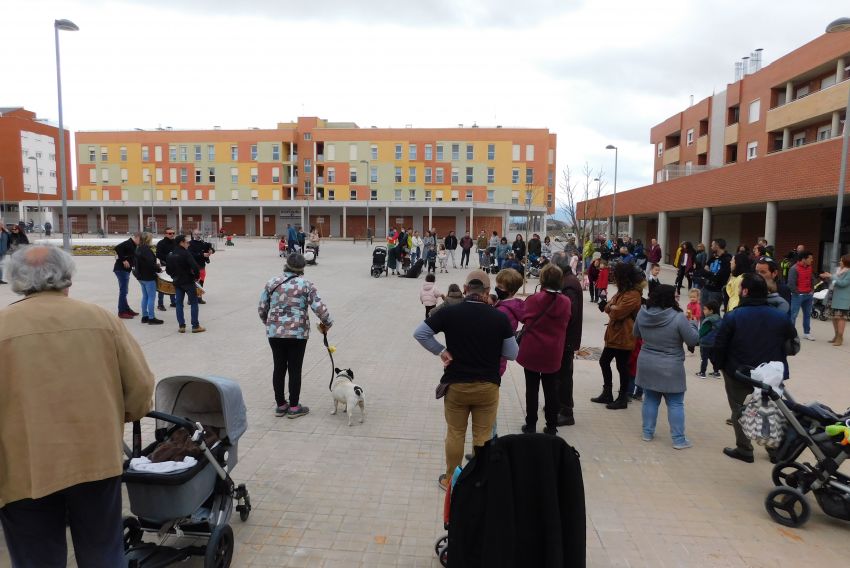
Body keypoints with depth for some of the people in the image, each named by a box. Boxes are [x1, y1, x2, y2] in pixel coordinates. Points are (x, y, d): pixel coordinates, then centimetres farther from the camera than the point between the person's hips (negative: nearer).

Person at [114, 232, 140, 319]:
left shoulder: (132, 245, 14)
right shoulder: (128, 243, -15)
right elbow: (117, 248, -29)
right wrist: (123, 260, -24)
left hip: (125, 270, 10)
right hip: (121, 269, -10)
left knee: (124, 291, 17)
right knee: (123, 291, -6)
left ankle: (126, 309, 26)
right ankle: (122, 312, -1)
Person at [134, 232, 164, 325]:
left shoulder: (138, 249, 11)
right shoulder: (146, 250, -18)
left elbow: (135, 262, 19)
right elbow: (150, 263, -25)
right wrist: (159, 269, -10)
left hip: (141, 276, 10)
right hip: (148, 277, -10)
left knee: (145, 296, 16)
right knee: (151, 297, -4)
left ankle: (144, 316, 21)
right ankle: (151, 318, -2)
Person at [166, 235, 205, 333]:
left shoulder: (171, 255, 6)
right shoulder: (186, 253, -15)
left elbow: (168, 270, 11)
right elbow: (195, 266, -23)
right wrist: (196, 276, -7)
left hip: (177, 283, 6)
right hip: (188, 281, -6)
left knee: (179, 304, 11)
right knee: (194, 303, 2)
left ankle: (181, 326, 10)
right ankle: (195, 326, 3)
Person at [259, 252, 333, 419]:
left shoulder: (271, 283, 4)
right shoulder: (306, 284, -4)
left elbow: (261, 309, 7)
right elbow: (319, 308, -10)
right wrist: (327, 323, 7)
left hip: (274, 332, 3)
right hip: (297, 333, -3)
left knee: (279, 368, 13)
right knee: (295, 369, 6)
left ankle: (280, 405, 23)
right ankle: (294, 407, 15)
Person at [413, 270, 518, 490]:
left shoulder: (449, 312, -11)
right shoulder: (499, 317, -11)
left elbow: (419, 333, -7)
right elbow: (512, 353, -3)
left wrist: (441, 351, 0)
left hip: (456, 385, 0)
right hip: (488, 386, 0)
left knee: (455, 434, 16)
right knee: (483, 436, 14)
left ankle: (450, 479, 30)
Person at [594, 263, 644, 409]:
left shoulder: (633, 295, -19)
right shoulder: (623, 291, 14)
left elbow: (618, 311, -25)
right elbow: (612, 306, 13)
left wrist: (607, 306, -7)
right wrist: (608, 305, -9)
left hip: (623, 338, -10)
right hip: (614, 335, 10)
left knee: (622, 367, 1)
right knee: (604, 362, 16)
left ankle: (623, 399, 16)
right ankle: (607, 394, 28)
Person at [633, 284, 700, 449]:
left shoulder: (642, 313, -4)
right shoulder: (678, 318, -20)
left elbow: (636, 334, 12)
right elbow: (694, 340, -11)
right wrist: (692, 324, 5)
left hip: (646, 365, 5)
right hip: (670, 368, -4)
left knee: (650, 399, 17)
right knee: (675, 403, 7)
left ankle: (647, 432, 24)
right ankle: (679, 440, 14)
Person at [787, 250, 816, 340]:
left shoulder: (810, 268, 8)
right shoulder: (794, 269, -17)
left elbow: (812, 279, 22)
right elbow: (791, 283, -19)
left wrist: (812, 289, 14)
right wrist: (798, 292, -12)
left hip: (809, 295, 8)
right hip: (798, 295, -8)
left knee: (807, 314, 14)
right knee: (793, 314, -6)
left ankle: (807, 332, 24)